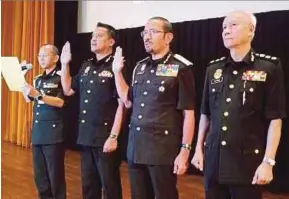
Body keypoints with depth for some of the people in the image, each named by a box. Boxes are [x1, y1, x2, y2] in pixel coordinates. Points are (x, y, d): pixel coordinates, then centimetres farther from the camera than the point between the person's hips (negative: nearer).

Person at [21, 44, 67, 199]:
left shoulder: (61, 77, -7)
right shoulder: (38, 79, 15)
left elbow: (60, 102, -18)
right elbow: (28, 98, 23)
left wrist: (38, 95, -26)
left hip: (53, 133, -7)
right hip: (37, 132, 7)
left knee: (55, 174, -1)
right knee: (39, 175, 12)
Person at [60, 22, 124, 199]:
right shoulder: (86, 66, 12)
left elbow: (122, 104, -15)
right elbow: (68, 90, 20)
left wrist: (113, 137, -18)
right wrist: (65, 64, 10)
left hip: (105, 137, -7)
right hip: (86, 136, 7)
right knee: (88, 184, 16)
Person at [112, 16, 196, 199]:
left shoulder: (181, 67, -8)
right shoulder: (140, 67, 11)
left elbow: (188, 113, -10)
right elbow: (128, 101, 19)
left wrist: (184, 151, -13)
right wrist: (117, 72, 12)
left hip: (164, 149, -6)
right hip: (136, 147, 6)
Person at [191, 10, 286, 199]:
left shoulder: (269, 67, -6)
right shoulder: (213, 68, 8)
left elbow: (275, 119, -7)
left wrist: (268, 162, -12)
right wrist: (198, 149, 11)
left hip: (248, 160, -4)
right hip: (214, 159, 4)